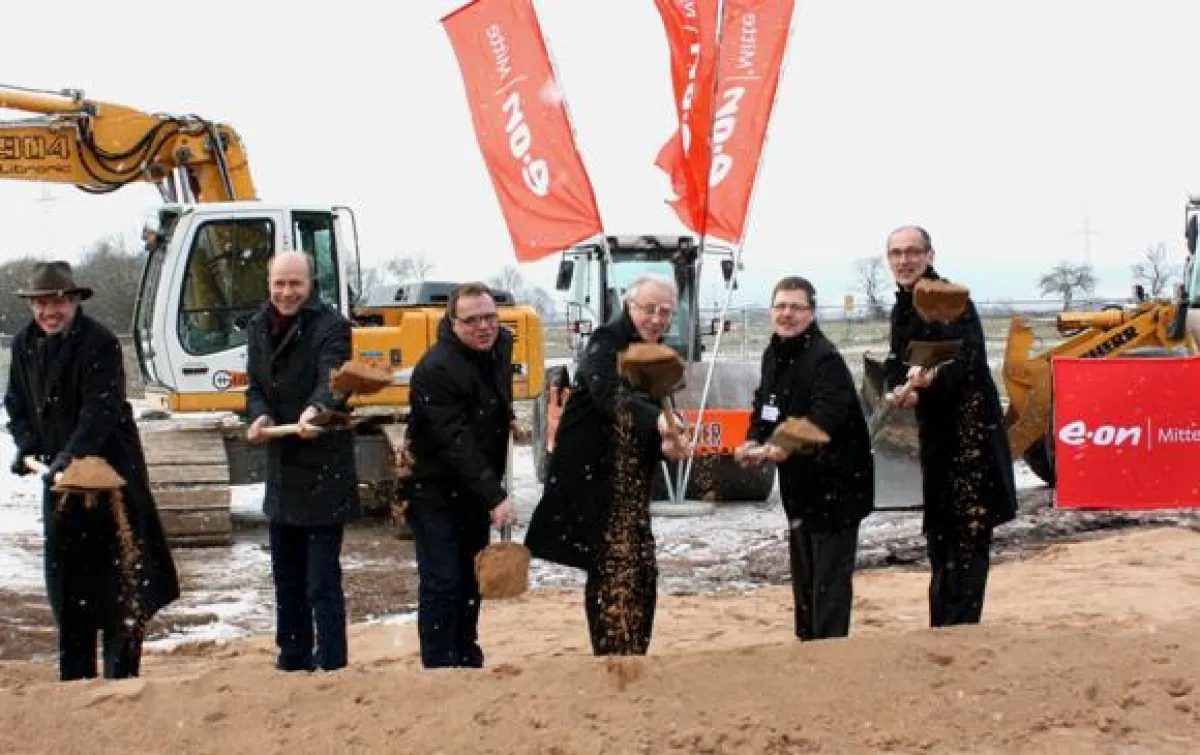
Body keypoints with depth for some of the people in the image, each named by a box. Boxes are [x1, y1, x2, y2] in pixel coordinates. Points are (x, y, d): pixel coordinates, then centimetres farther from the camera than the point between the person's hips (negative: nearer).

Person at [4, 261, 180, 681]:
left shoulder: (100, 343, -13)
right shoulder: (24, 346, 7)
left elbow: (101, 410, -22)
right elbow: (17, 406, 15)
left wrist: (70, 455, -33)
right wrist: (27, 447, -2)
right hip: (59, 476, 6)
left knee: (121, 581, -4)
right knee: (67, 582, 12)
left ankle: (121, 674, 3)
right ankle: (75, 678, 23)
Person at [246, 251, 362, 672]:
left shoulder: (330, 327, -13)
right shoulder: (259, 328, 9)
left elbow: (332, 378, -29)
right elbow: (255, 387, 12)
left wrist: (316, 410, -51)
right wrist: (259, 417, -11)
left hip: (323, 474, -7)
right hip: (281, 471, 7)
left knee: (323, 584, -7)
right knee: (286, 580, 18)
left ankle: (332, 667, -1)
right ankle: (293, 661, 32)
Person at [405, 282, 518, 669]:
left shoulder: (500, 344, 0)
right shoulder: (436, 369, -26)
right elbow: (456, 442, -31)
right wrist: (495, 496, -36)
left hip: (476, 489, 8)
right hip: (436, 492, -8)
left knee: (470, 579, 16)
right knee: (441, 583, -8)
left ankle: (468, 659, 27)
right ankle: (439, 666, -2)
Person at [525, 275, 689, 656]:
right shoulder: (607, 342, -14)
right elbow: (610, 395, -34)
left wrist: (666, 444, -6)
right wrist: (657, 420, -51)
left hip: (631, 483, 9)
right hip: (591, 476, -9)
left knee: (642, 571, 12)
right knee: (613, 573, -9)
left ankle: (632, 658, 24)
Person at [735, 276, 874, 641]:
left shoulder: (825, 358, -20)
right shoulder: (774, 354, 7)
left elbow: (826, 415, -33)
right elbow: (765, 404, 16)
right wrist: (754, 441, -3)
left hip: (835, 481, -9)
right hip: (799, 480, 9)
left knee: (830, 573, -5)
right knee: (802, 571, 19)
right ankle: (807, 642, 31)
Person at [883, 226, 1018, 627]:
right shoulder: (902, 309, 13)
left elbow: (964, 356, -27)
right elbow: (896, 364, 10)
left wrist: (932, 376, -47)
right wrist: (904, 390, -13)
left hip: (970, 424, -8)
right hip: (934, 428, 8)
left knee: (969, 529, -9)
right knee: (938, 531, 11)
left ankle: (960, 624, -9)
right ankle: (942, 622, 19)